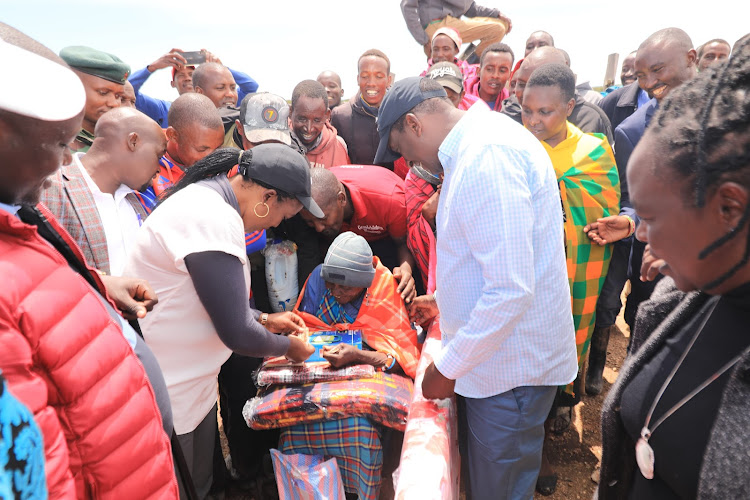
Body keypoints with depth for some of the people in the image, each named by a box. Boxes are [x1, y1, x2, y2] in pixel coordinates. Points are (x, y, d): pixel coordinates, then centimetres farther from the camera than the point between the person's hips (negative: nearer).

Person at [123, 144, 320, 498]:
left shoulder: (208, 197, 4)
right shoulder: (214, 219, -28)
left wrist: (263, 319, 13)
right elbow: (237, 335, -24)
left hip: (191, 383, 9)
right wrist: (289, 346, -7)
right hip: (167, 397, -9)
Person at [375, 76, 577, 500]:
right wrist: (444, 299, 25)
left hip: (511, 368, -9)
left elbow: (512, 289, -29)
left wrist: (448, 367, -18)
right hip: (493, 352, 10)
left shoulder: (486, 156, -24)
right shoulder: (477, 142, 11)